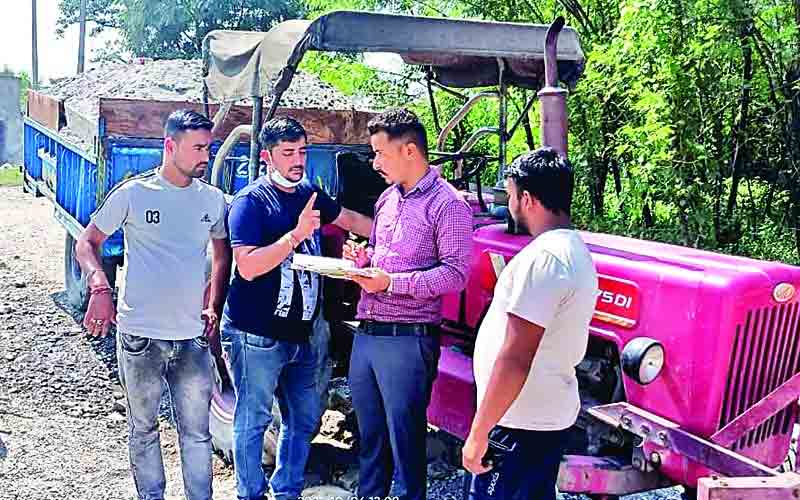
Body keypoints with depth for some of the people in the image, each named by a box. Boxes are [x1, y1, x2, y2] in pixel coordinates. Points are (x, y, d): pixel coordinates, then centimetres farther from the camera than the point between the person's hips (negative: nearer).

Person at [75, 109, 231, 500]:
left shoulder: (213, 199, 4)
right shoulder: (133, 193, -5)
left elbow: (223, 255, 18)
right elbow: (86, 243, 1)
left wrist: (214, 307, 10)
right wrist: (100, 288, -15)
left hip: (192, 337, 2)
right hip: (139, 337, -2)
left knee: (197, 431, 8)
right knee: (143, 428, 13)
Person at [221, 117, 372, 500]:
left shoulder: (309, 193, 9)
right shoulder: (251, 202, -12)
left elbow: (350, 219, 25)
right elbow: (247, 267, -23)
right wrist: (297, 234, -26)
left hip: (301, 334, 7)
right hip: (256, 336, -7)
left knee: (303, 420, 16)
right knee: (252, 422, 5)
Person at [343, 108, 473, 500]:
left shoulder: (447, 204, -9)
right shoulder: (388, 199, 15)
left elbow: (456, 274, -15)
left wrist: (392, 282, -21)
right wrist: (363, 259, 3)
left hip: (408, 339, -7)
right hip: (366, 334, 8)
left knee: (404, 438, 2)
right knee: (369, 434, 17)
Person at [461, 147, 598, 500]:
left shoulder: (542, 257, -22)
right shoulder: (574, 249, 10)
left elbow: (515, 359, -25)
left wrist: (479, 433, -21)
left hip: (521, 424, -10)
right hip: (549, 416, 10)